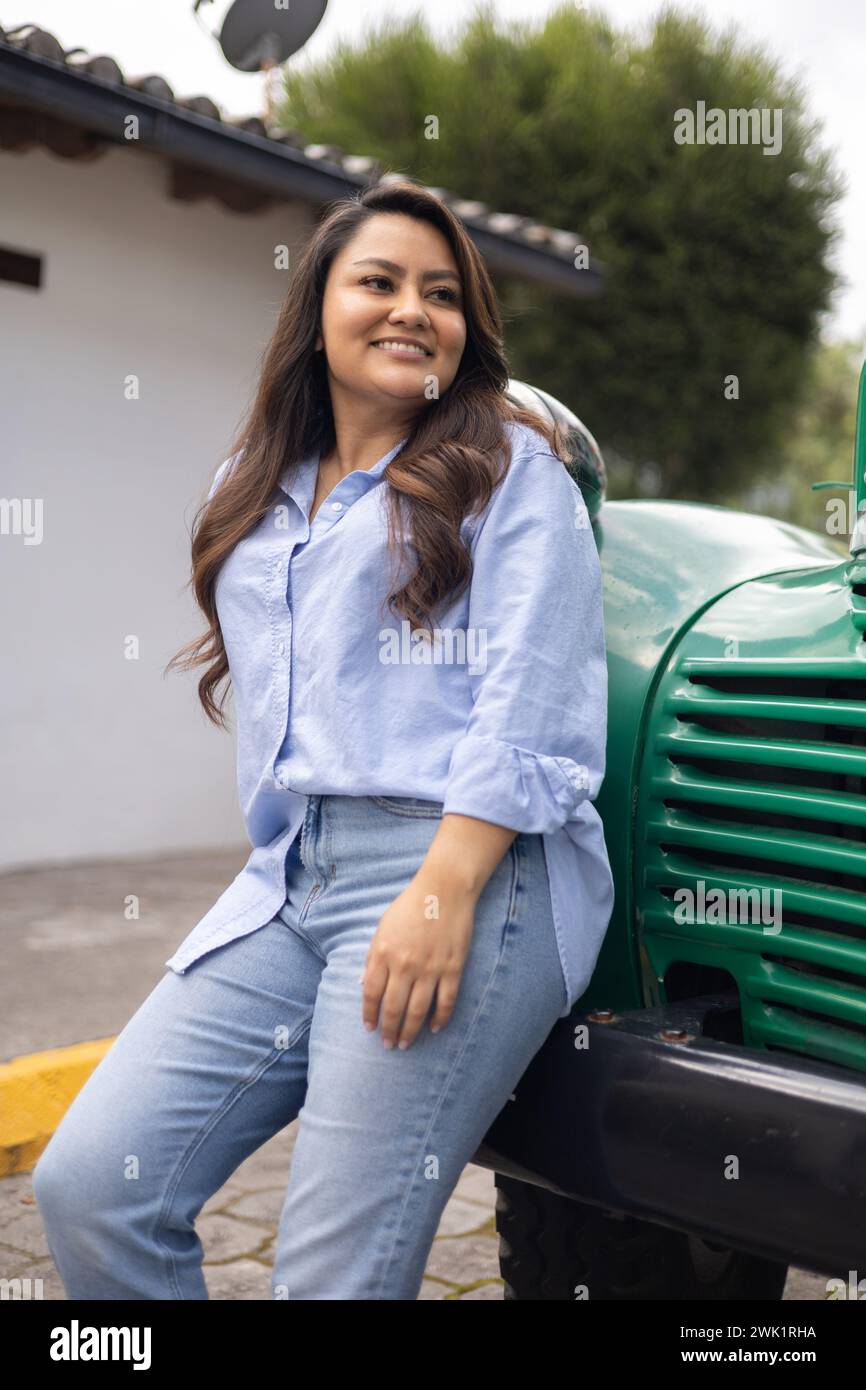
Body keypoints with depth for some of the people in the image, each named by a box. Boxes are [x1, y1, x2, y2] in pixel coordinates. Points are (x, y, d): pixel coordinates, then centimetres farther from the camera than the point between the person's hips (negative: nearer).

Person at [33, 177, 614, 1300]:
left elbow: (534, 699, -8)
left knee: (333, 1272, -7)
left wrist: (445, 890, -17)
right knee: (86, 1187, -3)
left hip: (471, 875, -6)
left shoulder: (508, 469, 5)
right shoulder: (254, 495, 23)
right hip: (288, 882, 6)